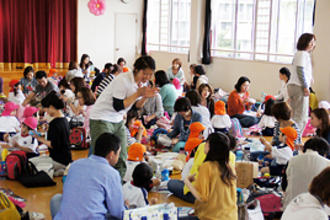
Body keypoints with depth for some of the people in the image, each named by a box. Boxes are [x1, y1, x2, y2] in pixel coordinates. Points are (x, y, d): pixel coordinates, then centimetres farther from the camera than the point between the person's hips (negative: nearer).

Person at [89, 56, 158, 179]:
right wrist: (138, 94, -23)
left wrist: (145, 96, -11)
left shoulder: (141, 82, 2)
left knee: (121, 156, 8)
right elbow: (118, 106, -25)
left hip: (118, 120, 8)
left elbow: (136, 106, 9)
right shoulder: (123, 80, -23)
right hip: (101, 119, -8)